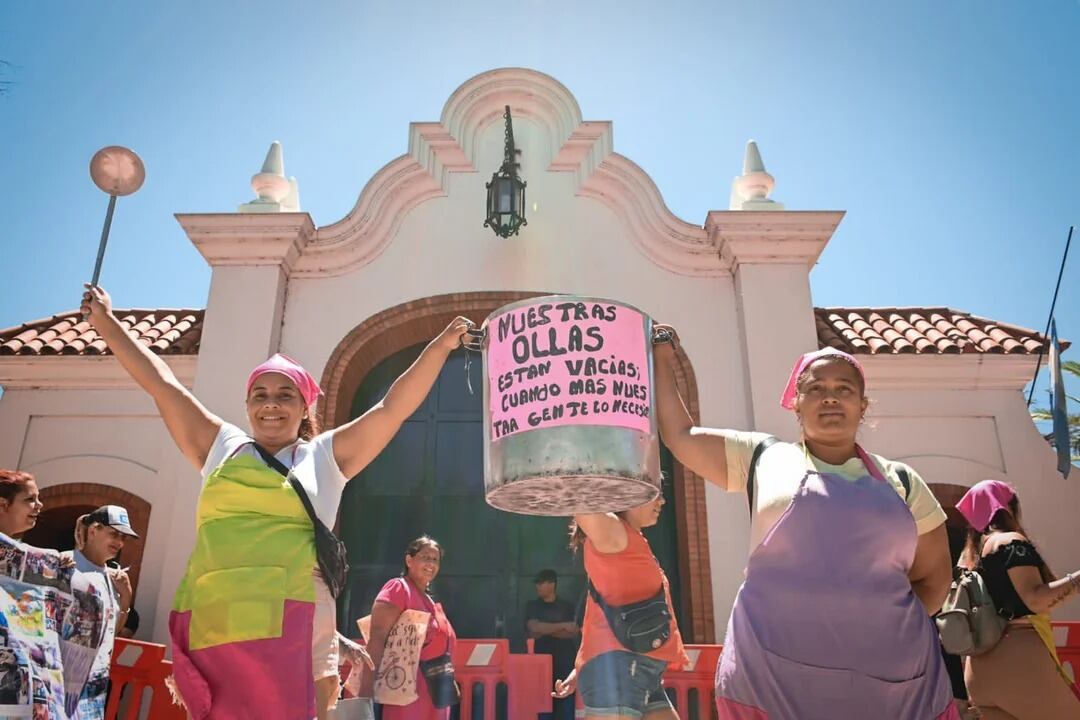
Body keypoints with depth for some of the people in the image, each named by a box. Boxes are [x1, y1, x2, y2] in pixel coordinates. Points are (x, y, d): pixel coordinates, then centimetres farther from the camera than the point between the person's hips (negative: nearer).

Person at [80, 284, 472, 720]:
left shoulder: (325, 456, 12)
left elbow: (394, 407, 8)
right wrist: (105, 320, 27)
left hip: (290, 627, -2)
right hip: (211, 624, 3)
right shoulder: (221, 447, 19)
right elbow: (160, 383, 22)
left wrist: (441, 345, 4)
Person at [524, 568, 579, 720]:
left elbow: (574, 632, -3)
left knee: (566, 705, -5)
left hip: (565, 662, 0)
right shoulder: (532, 606, 10)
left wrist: (545, 631, -9)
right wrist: (563, 626, -6)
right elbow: (534, 628, -6)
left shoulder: (568, 606, 8)